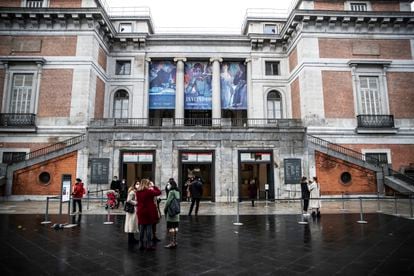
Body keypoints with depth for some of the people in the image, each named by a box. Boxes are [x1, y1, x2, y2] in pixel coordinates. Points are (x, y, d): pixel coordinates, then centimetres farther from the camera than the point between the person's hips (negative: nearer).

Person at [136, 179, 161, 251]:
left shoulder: (138, 192, 1)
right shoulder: (148, 191, -16)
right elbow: (158, 192, -8)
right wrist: (153, 186, 6)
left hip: (140, 212, 6)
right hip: (149, 212, -5)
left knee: (141, 229, 13)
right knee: (149, 228, 3)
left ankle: (141, 245, 20)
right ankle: (149, 245, 8)